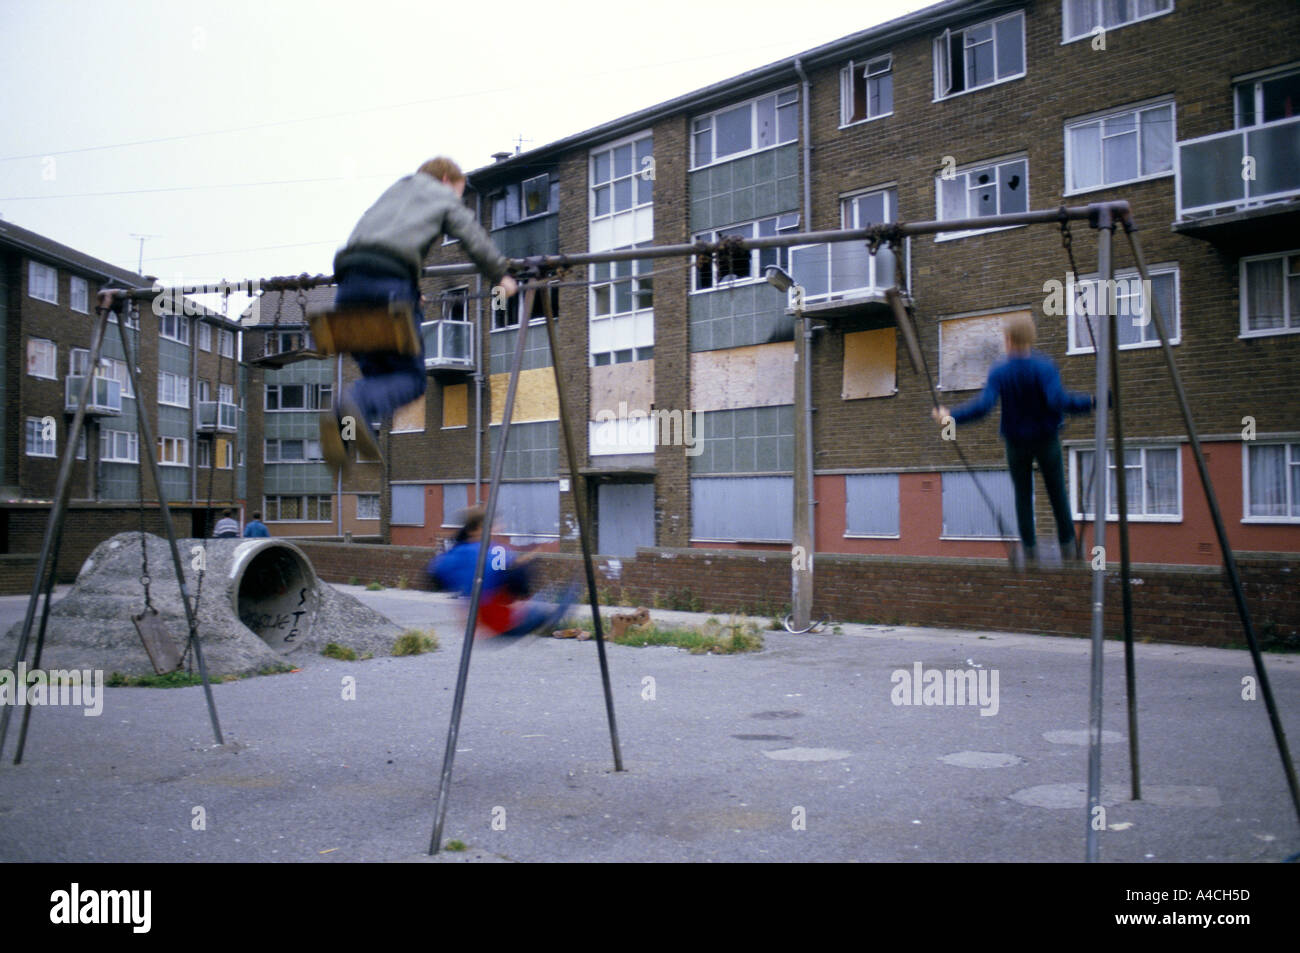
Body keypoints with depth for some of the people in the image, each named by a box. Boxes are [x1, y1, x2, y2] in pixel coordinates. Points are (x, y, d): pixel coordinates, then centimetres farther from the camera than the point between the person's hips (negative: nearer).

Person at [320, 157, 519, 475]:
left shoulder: (393, 191, 37)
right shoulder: (443, 196, 22)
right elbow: (475, 241, 18)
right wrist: (501, 277, 34)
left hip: (348, 275, 6)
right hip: (389, 280, -6)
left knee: (376, 373, 11)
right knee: (410, 375, -2)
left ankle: (338, 424, -15)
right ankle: (353, 408, -30)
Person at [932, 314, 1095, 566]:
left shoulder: (999, 372, -14)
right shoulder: (1045, 366, -16)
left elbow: (983, 405, -23)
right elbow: (1058, 400, -29)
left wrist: (951, 415, -15)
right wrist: (1092, 402, -23)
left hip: (1016, 443, 1)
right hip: (1047, 440, 0)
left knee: (1023, 496, 13)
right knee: (1057, 493, 14)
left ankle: (1030, 550, 14)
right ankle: (1067, 546, 20)